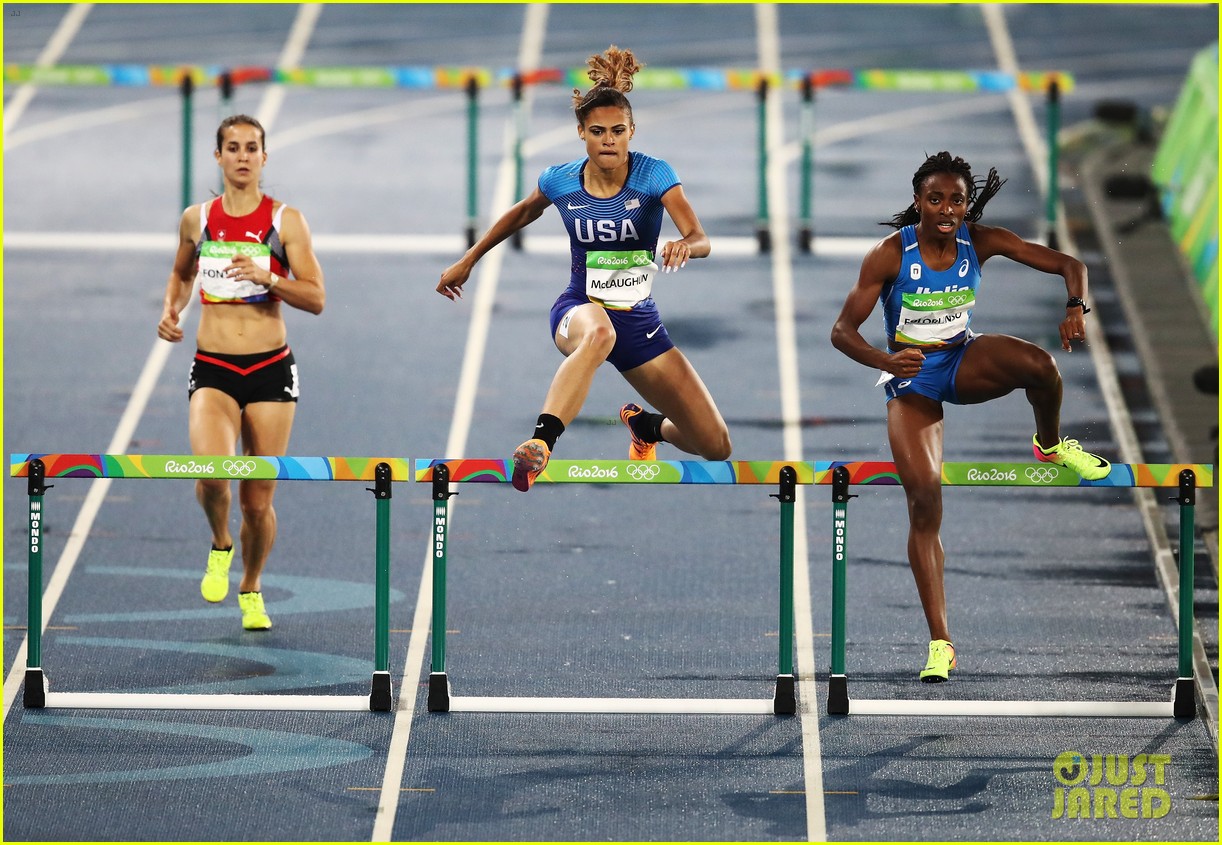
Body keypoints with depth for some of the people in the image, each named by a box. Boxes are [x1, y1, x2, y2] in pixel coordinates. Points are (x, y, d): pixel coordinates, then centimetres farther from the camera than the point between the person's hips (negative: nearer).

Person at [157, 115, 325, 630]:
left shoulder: (285, 221, -1)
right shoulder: (196, 219, 6)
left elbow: (316, 299, -4)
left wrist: (266, 277, -20)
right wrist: (171, 310, 6)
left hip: (269, 370, 0)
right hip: (213, 370, 0)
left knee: (258, 501, 3)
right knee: (212, 472, -26)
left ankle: (251, 589, 31)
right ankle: (220, 545, 8)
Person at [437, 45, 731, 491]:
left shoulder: (654, 175, -12)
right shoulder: (560, 181, -5)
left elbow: (701, 240, -22)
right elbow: (523, 213, 18)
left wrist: (685, 246, -46)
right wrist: (468, 261, 24)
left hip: (639, 320, 2)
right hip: (578, 310, -2)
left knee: (716, 448, 2)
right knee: (598, 333, -45)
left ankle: (648, 425, 37)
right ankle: (540, 445, -60)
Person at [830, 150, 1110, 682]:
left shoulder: (980, 241, -11)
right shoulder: (890, 254, -18)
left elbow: (1069, 265, -9)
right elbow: (842, 332, -18)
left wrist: (1076, 308, -31)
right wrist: (886, 361, -38)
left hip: (964, 362, 2)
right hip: (911, 379, -2)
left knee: (1039, 364, -31)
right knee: (924, 498, -15)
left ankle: (1051, 447, 5)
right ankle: (940, 643, -10)